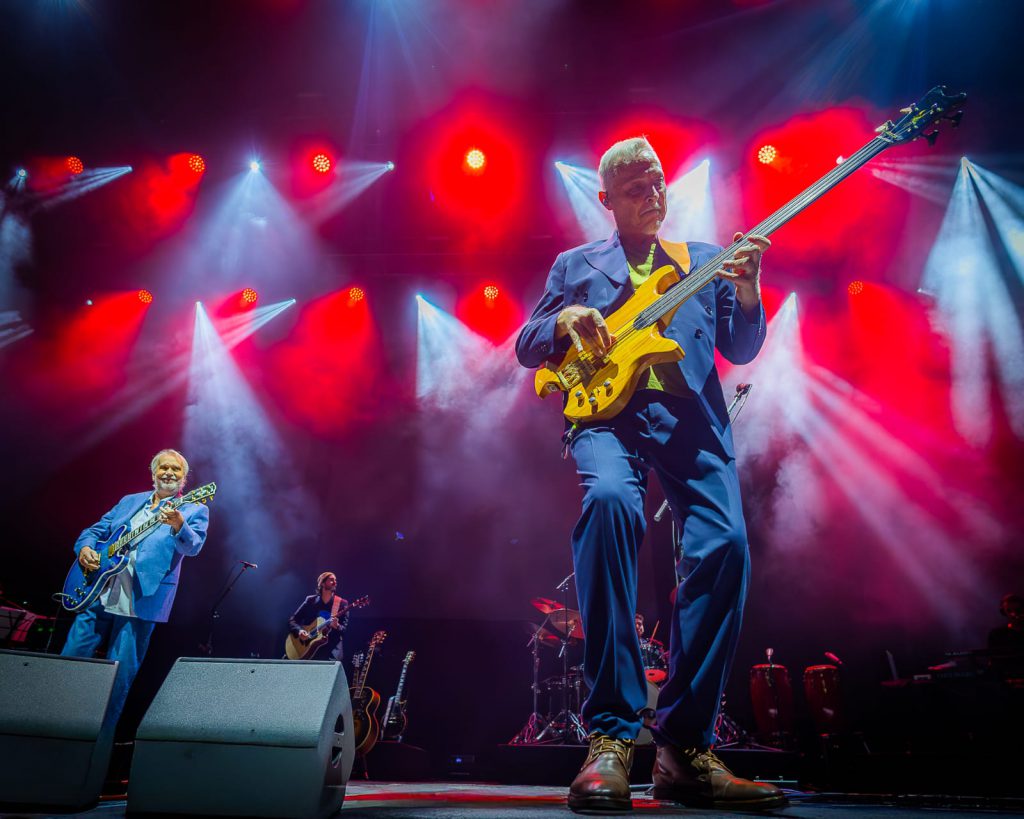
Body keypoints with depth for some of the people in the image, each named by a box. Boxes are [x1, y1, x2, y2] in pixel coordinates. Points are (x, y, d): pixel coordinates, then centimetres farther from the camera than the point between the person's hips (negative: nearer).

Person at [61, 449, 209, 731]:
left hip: (141, 600, -4)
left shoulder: (194, 509, 0)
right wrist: (85, 547, -2)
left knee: (120, 674, 2)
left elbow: (193, 547, -16)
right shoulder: (129, 501, 16)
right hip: (99, 593, 5)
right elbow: (96, 530, 21)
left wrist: (178, 525, -38)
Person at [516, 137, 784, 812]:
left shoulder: (705, 259, 25)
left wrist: (746, 287, -3)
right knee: (609, 498, -35)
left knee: (725, 542, -22)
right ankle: (611, 737, -27)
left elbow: (741, 349, 16)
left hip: (693, 415, 2)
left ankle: (686, 748, -7)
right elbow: (527, 347, 16)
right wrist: (565, 320, -5)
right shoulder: (576, 265, 23)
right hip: (609, 411, -2)